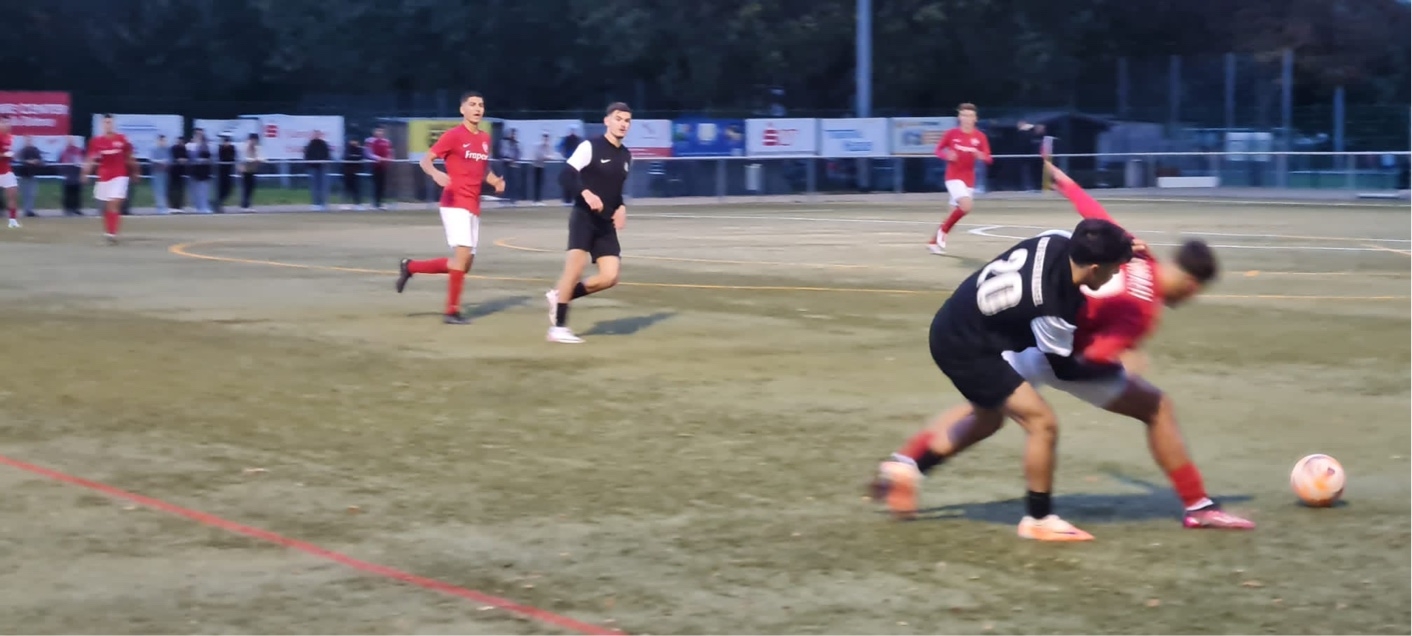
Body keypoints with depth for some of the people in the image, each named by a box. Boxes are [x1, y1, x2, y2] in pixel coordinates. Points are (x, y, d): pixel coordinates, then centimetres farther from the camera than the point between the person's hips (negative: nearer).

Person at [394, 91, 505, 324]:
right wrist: (436, 174, -30)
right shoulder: (453, 136, -7)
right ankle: (452, 311, -10)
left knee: (463, 265, 8)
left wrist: (495, 181, 6)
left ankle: (410, 267, 24)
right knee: (463, 253, -19)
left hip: (473, 206, 8)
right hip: (455, 203, -8)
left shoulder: (485, 138, 13)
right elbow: (425, 160, -8)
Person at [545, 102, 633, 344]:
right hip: (584, 217, -7)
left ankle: (559, 296, 16)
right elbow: (565, 175, -17)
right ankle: (558, 327, -9)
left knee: (610, 277, -4)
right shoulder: (590, 146, -8)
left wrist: (621, 207, 7)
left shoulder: (626, 156, 13)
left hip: (606, 223, 7)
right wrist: (586, 193, -33)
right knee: (576, 267, -18)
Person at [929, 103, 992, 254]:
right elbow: (938, 149, 6)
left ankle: (935, 241, 21)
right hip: (954, 176, -4)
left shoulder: (980, 137, -1)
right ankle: (942, 232, -3)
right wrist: (946, 155, -15)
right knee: (966, 206, -23)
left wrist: (981, 156, -26)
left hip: (969, 178, 4)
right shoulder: (951, 133, -5)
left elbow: (988, 159, -3)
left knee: (956, 210, 7)